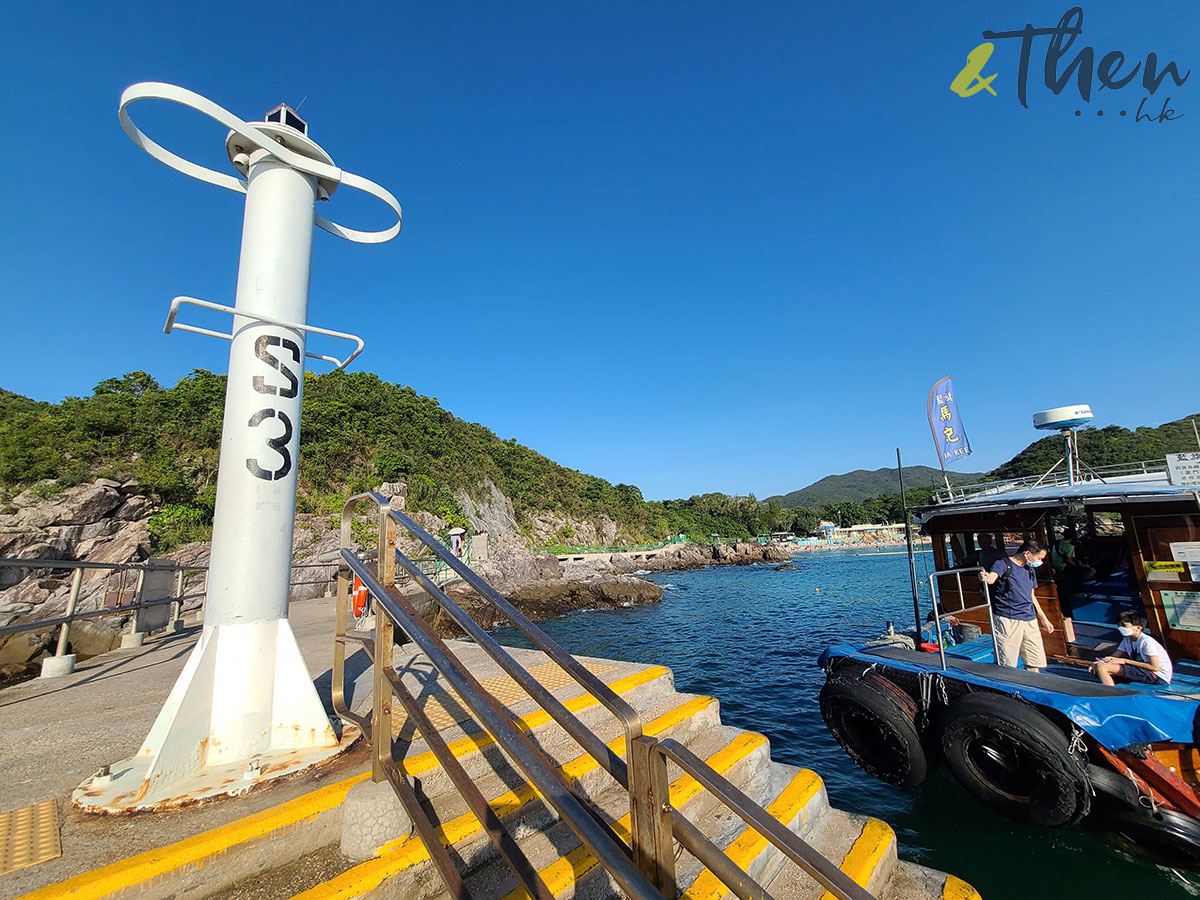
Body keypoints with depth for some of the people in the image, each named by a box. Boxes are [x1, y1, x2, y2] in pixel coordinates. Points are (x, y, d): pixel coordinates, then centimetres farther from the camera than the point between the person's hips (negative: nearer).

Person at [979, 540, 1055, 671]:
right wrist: (984, 577, -49)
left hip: (1029, 619, 8)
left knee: (1035, 663, 10)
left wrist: (1044, 619, 30)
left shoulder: (1030, 570, 19)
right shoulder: (1003, 564, -5)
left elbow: (1031, 596, 28)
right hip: (1007, 618, -7)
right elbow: (991, 578, -25)